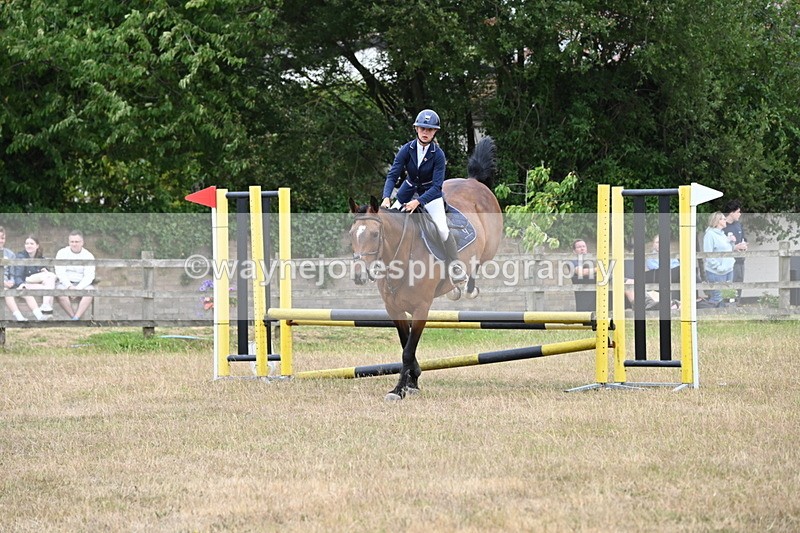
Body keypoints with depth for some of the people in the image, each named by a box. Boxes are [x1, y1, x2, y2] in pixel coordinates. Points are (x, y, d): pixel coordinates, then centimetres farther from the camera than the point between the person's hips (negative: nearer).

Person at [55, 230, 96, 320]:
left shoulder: (88, 256, 5)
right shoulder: (62, 253, 6)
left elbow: (89, 276, -5)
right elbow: (60, 273, -5)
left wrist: (78, 288, -22)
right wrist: (69, 286, -20)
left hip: (82, 284, 0)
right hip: (65, 283, 0)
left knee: (90, 290, -33)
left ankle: (77, 317, -42)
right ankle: (73, 316, -34)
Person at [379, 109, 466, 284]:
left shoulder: (438, 154, -21)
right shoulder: (407, 149, -16)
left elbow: (437, 186, -24)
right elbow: (392, 175, -17)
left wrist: (418, 202, -36)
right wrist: (386, 197, -33)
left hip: (430, 193, -3)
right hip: (409, 190, 3)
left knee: (442, 229, -20)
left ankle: (455, 267, -11)